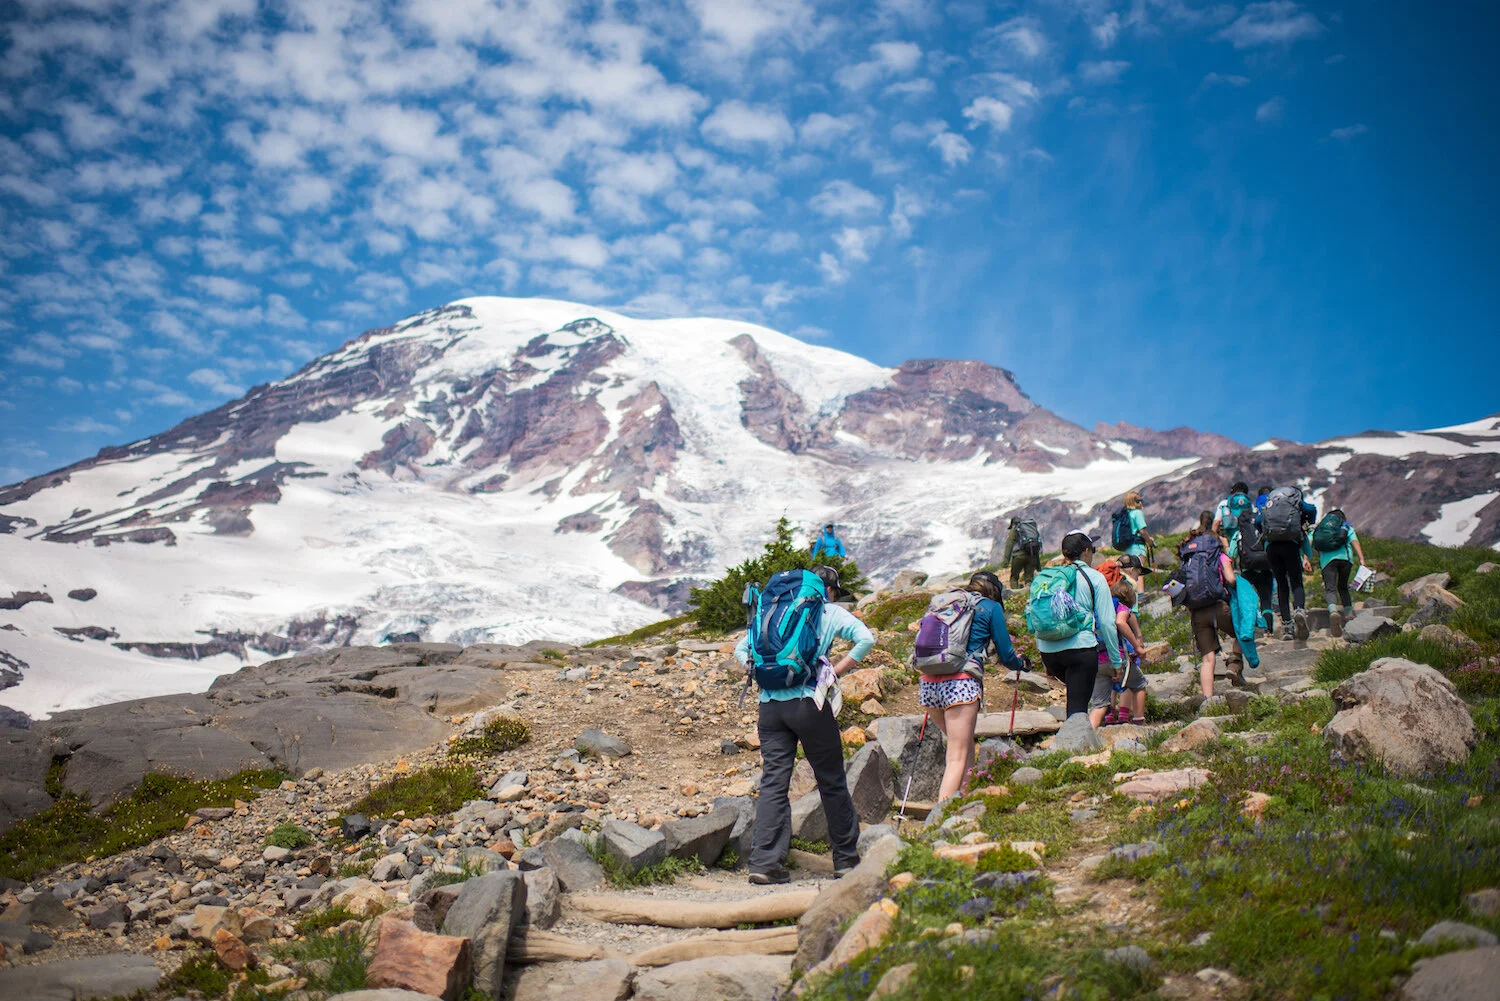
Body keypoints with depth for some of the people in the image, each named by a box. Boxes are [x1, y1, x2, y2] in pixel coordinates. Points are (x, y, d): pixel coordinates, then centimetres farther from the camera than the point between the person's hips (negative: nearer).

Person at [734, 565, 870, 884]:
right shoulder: (831, 611, 7)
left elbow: (741, 648, 22)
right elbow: (865, 640, -8)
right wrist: (837, 671, -3)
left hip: (770, 704, 4)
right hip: (809, 702, -4)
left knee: (773, 783, 3)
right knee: (832, 782, 8)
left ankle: (765, 862, -5)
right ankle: (846, 858, 17)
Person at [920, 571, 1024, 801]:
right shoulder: (991, 607, 9)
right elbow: (1005, 655, 11)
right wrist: (1021, 664, 32)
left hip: (929, 681, 6)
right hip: (961, 682, -6)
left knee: (965, 747, 22)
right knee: (958, 758, -6)